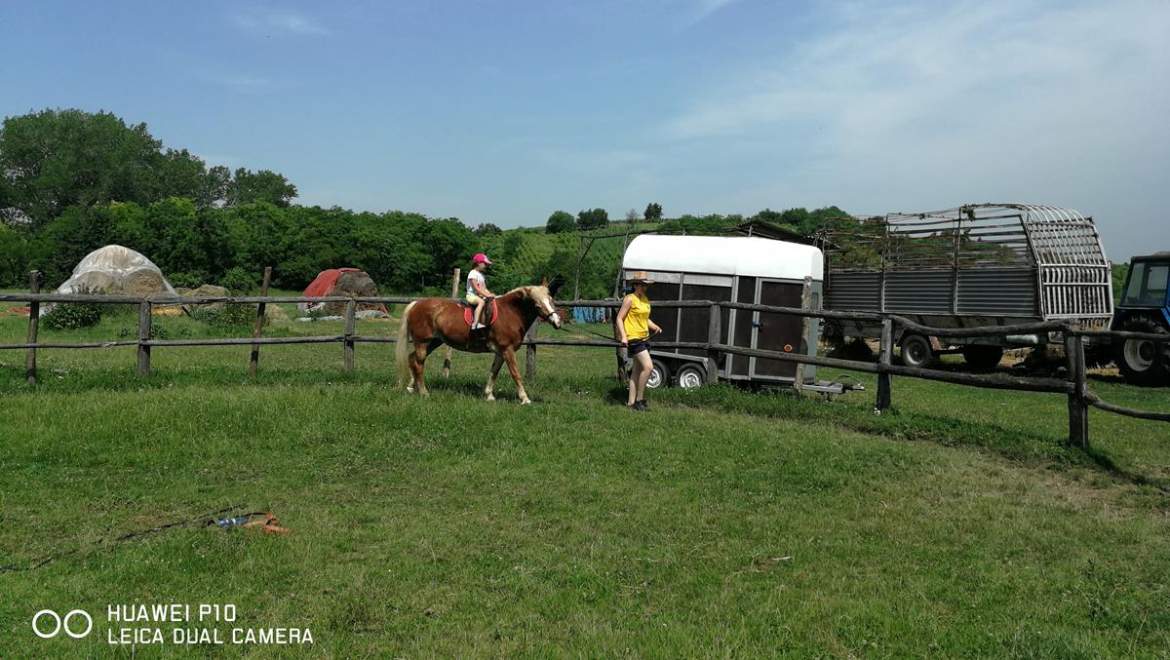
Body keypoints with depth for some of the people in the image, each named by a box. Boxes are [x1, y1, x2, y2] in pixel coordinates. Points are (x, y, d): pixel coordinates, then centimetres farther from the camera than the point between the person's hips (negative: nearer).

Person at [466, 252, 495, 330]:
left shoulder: (481, 275, 18)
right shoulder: (473, 273, -10)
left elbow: (484, 289, 14)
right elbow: (476, 288, -19)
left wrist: (490, 294, -3)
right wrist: (486, 295, -24)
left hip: (480, 296, 9)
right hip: (472, 295, -9)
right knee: (481, 301, -36)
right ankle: (475, 324, -45)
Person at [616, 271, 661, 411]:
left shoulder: (645, 299, 13)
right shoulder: (630, 299, -10)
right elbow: (619, 318, -11)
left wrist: (654, 327, 4)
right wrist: (623, 336, -21)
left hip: (644, 338, 9)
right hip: (634, 338, -9)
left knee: (637, 371, 10)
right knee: (648, 367, -16)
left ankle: (631, 402, 16)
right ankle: (639, 399, -6)